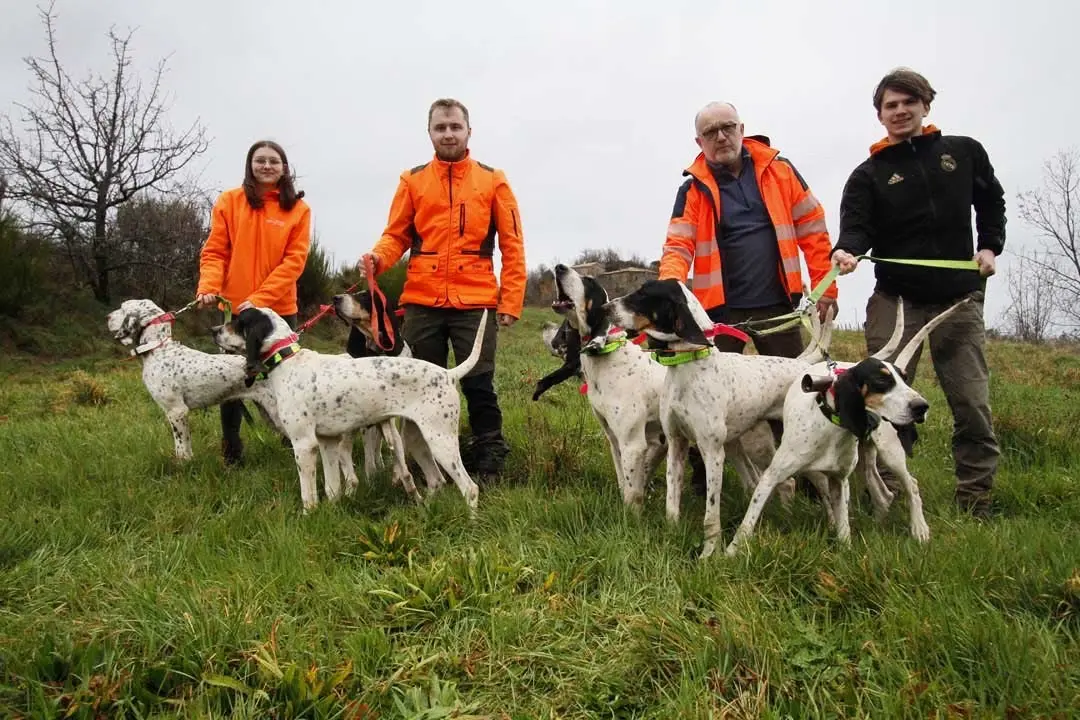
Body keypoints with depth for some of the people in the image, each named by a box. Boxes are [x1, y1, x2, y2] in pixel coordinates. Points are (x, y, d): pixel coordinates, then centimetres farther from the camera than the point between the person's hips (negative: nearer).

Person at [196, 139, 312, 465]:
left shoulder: (298, 208, 2)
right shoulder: (229, 201, 5)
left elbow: (294, 260, -5)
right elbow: (214, 252, 4)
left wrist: (260, 299, -15)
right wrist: (209, 286, -16)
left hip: (279, 308, 0)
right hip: (234, 307, 1)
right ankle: (231, 449, 14)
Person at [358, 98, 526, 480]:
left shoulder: (492, 180, 6)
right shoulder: (412, 180, 10)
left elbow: (512, 245, 4)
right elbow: (397, 235, 10)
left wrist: (511, 302, -2)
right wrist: (378, 257, -12)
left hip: (475, 303, -2)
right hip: (422, 303, 2)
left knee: (479, 386, -1)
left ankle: (489, 462, 11)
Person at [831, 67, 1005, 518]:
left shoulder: (964, 152, 9)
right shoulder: (869, 174, 4)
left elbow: (991, 201, 23)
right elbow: (857, 226, -8)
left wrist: (990, 246, 9)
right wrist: (847, 250, -30)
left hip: (960, 298, 1)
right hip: (897, 299, -1)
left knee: (972, 402, 2)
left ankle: (976, 499, 15)